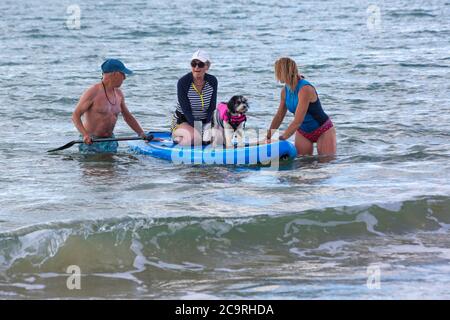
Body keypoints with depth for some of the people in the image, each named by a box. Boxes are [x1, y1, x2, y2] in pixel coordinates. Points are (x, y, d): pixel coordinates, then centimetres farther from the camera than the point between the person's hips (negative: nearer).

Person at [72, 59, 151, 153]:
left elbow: (128, 117, 22)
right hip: (91, 142, -6)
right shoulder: (93, 92, -12)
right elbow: (75, 115, -13)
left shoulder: (119, 94, 10)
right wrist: (85, 135, -28)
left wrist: (142, 134, 12)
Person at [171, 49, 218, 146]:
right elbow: (186, 110, -20)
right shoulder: (183, 82, -18)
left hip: (205, 121, 4)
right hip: (183, 121, -4)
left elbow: (212, 108, -4)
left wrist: (207, 127, -18)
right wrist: (198, 130, -27)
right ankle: (178, 138, 0)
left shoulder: (212, 81, -5)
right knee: (195, 138, -33)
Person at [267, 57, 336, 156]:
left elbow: (297, 121, -32)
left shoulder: (305, 89, -30)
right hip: (302, 132, 7)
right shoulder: (285, 91, -6)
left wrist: (281, 138, -32)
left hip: (323, 131, -7)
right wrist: (268, 137, -3)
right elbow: (279, 116, 4)